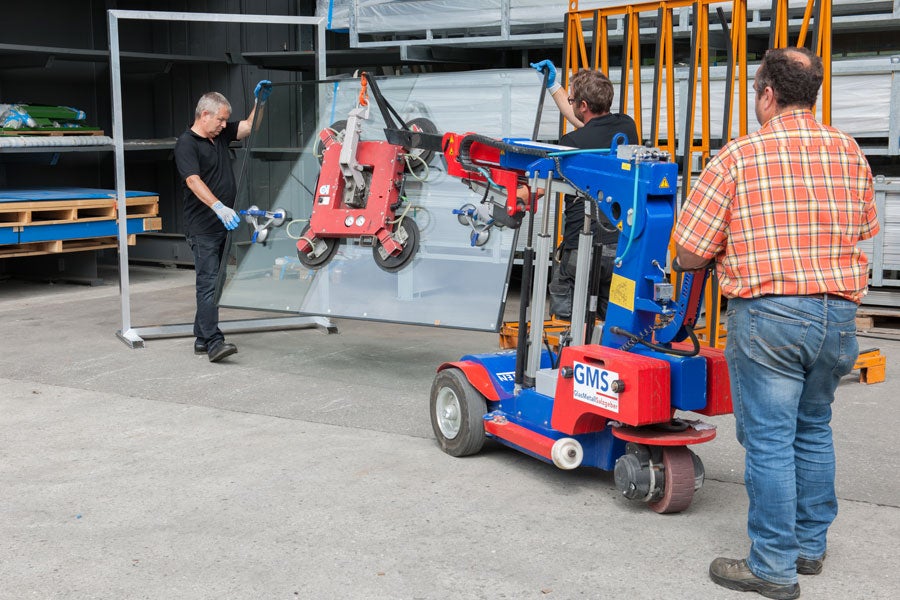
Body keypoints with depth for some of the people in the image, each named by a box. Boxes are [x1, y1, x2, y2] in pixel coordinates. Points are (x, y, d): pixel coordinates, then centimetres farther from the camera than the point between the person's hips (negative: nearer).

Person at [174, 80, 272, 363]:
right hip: (203, 228, -8)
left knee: (211, 282, 11)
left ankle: (201, 339, 18)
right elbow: (194, 182, -27)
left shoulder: (221, 133, 11)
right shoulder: (186, 144, -14)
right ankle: (214, 342, -16)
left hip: (225, 224, 8)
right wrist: (219, 207, -40)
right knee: (209, 283, -12)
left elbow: (249, 126, 21)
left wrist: (260, 101, 4)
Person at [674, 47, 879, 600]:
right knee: (814, 430, 19)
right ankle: (811, 545, 31)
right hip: (839, 314, 6)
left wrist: (726, 255, 13)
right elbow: (865, 229, 18)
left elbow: (689, 252, -8)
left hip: (768, 313, -5)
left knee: (769, 439, 2)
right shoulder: (850, 154, 6)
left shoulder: (738, 157, -9)